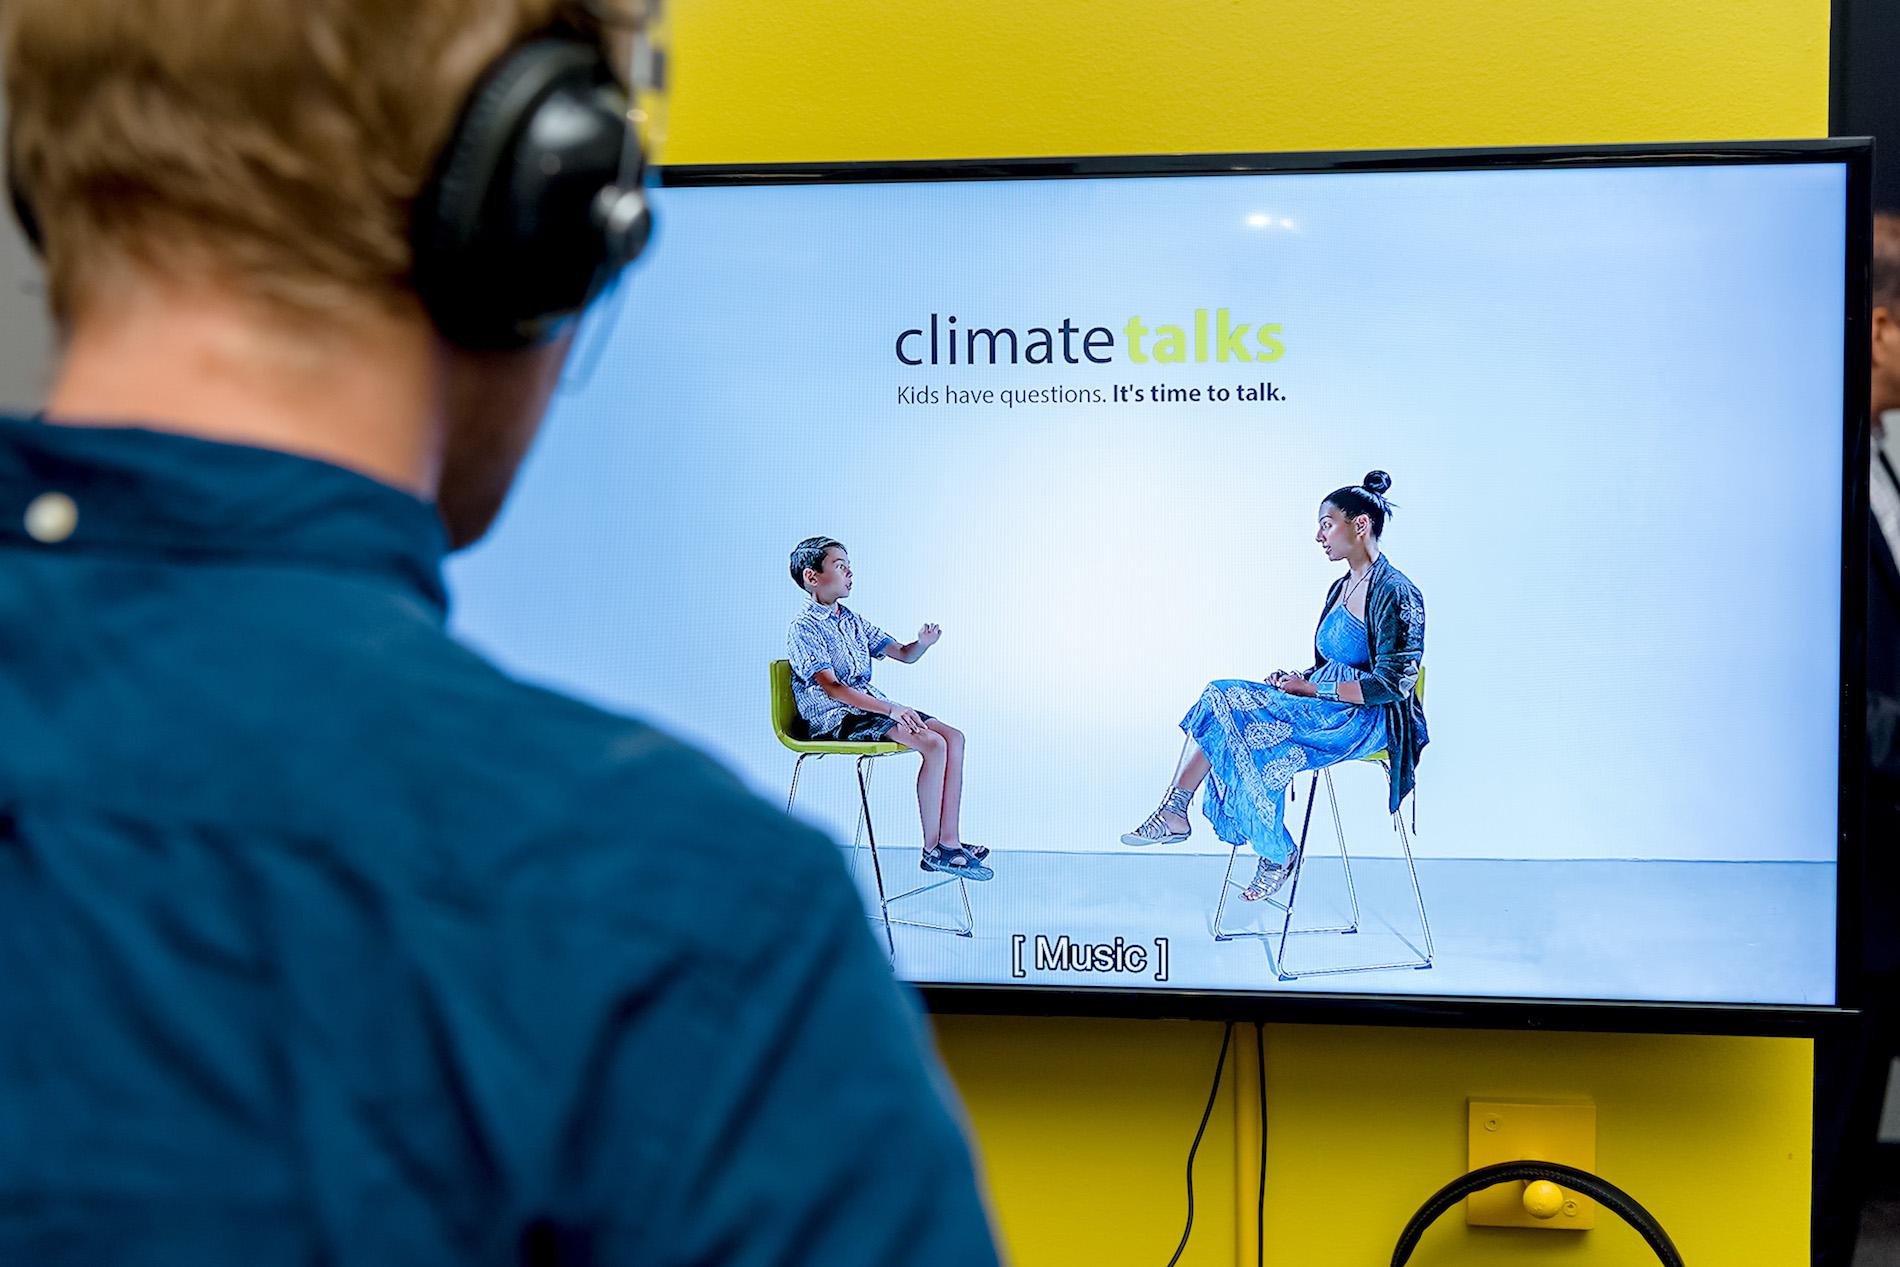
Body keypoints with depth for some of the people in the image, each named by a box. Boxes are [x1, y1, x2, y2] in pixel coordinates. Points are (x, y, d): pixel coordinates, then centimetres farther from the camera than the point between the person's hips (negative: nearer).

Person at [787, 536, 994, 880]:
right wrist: (891, 709, -31)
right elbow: (831, 687, -23)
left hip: (872, 706, 9)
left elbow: (903, 655, 16)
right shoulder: (804, 628, -12)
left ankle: (950, 842, -11)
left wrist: (922, 644, -10)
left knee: (953, 737, -8)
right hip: (835, 720, -9)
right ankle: (932, 850, -15)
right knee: (932, 744, -24)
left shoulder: (852, 621, 15)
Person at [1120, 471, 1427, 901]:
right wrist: (1297, 680, 0)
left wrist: (1311, 688, -16)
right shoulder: (1341, 589, 16)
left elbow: (1393, 683, -19)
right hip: (1329, 713, 9)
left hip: (1368, 721, -9)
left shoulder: (1396, 594, -13)